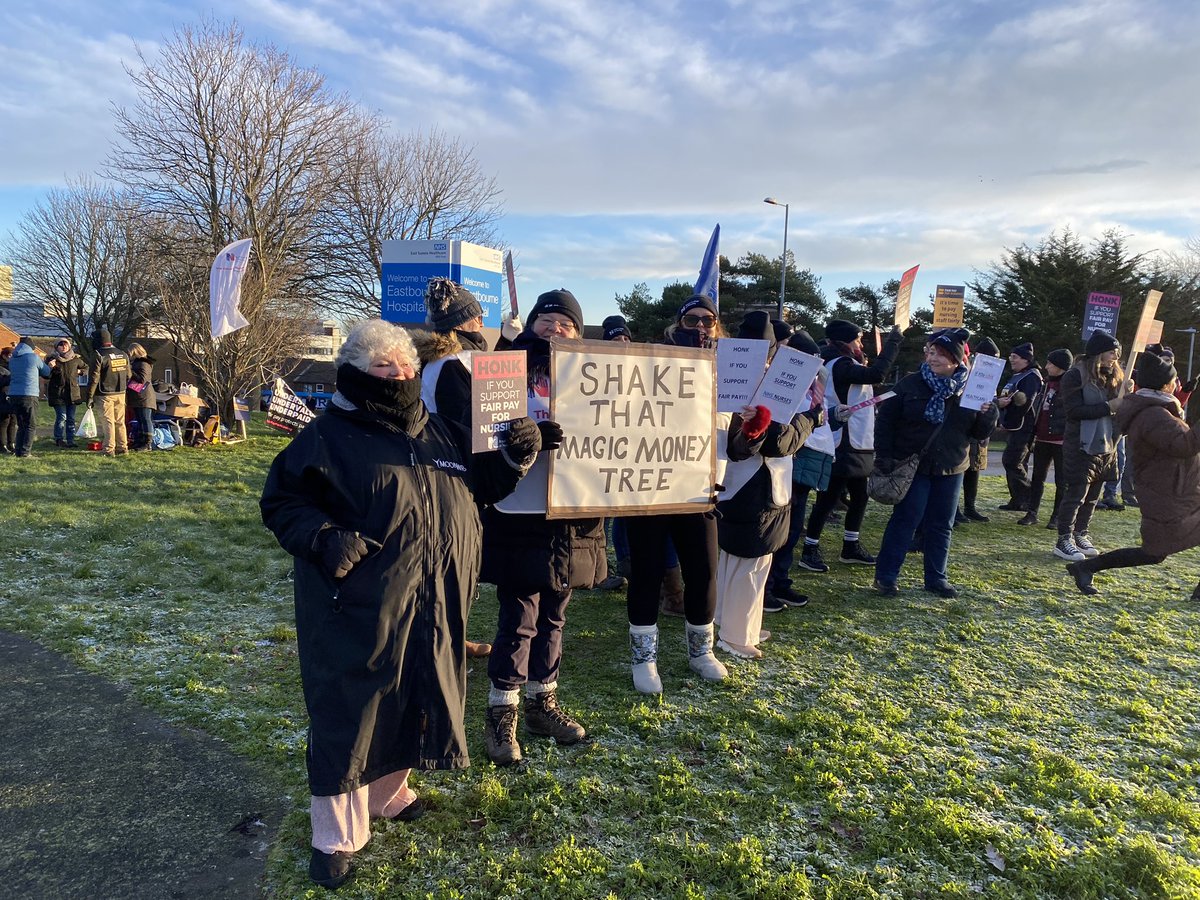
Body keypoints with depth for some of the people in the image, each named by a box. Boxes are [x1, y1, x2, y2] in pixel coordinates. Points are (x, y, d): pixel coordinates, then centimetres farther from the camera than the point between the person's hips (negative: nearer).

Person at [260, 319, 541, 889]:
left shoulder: (441, 433, 11)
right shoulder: (328, 437, -7)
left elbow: (478, 484, 21)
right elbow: (281, 502, -6)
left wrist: (512, 458, 2)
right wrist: (324, 539, -23)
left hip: (434, 609, 6)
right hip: (360, 611, -6)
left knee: (411, 704, 18)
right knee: (350, 715, 4)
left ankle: (388, 793, 43)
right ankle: (337, 837, 22)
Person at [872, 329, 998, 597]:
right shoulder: (910, 383, -6)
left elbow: (980, 433, 7)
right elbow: (885, 420, -4)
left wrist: (989, 415, -14)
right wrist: (885, 456, -10)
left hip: (950, 468, 4)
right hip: (911, 465, -3)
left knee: (942, 524, 10)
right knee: (905, 519, -2)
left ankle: (936, 577, 22)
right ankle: (886, 575, 6)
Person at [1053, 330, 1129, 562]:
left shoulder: (1114, 376, 11)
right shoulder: (1076, 376, -10)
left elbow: (1119, 408, 13)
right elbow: (1073, 411, -18)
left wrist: (1125, 397, -7)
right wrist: (1108, 407, -19)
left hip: (1106, 447, 7)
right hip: (1082, 447, -7)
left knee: (1092, 497, 12)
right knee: (1075, 495, -4)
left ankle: (1080, 536, 23)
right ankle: (1064, 541, 2)